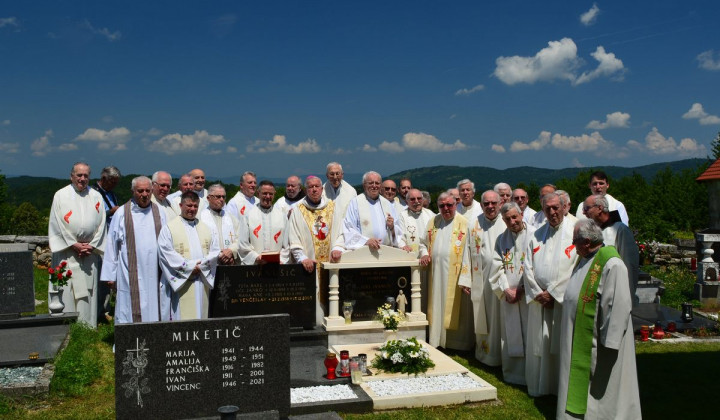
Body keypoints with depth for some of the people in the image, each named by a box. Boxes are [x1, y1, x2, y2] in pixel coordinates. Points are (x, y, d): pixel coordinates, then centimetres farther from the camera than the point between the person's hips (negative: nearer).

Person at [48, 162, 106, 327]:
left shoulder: (96, 196, 9)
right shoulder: (61, 195, 2)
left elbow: (101, 224, 7)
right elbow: (56, 224, -3)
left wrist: (91, 246, -4)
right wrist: (74, 245, -9)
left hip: (89, 252, 2)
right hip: (66, 251, -2)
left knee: (88, 288, 2)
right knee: (66, 290, -4)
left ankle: (87, 325, 8)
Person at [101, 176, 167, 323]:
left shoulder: (159, 213, 9)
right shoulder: (122, 213, 1)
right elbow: (111, 245, 2)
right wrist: (110, 275, 0)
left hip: (155, 276, 3)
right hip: (130, 276, -2)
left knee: (154, 311, 6)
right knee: (130, 313, -1)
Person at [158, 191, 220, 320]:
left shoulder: (206, 228, 18)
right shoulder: (169, 228, 4)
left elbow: (215, 251, 9)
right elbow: (167, 254, -7)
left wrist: (201, 265, -8)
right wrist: (189, 267, -12)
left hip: (203, 281, 4)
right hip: (181, 283, -4)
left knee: (202, 315, 4)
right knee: (182, 317, -8)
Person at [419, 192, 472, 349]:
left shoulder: (463, 224, -6)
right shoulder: (433, 222, 9)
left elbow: (466, 253, -10)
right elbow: (424, 243, 21)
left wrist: (465, 280, -15)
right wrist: (424, 254, -3)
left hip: (454, 278, -4)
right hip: (436, 275, 4)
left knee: (453, 310, 3)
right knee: (436, 308, 10)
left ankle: (454, 344, 15)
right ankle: (435, 342, 20)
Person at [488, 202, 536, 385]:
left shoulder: (534, 235, -6)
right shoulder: (501, 239, 9)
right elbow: (497, 267, 5)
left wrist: (521, 289, -12)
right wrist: (506, 290, -7)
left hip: (528, 295, -4)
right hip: (508, 296, 4)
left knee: (529, 334, -1)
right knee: (510, 336, 9)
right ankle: (512, 374, 20)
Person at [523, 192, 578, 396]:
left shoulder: (574, 232, -4)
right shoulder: (537, 235, 12)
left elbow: (576, 268, -11)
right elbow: (528, 267, 8)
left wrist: (552, 292, -12)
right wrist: (538, 293, -4)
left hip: (563, 300, -4)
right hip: (539, 300, 4)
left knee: (561, 344, 0)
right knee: (538, 344, 8)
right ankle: (539, 387, 20)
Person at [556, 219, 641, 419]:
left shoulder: (611, 265, -21)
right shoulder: (584, 260, 8)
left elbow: (619, 306, -23)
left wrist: (609, 343, -22)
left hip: (597, 344, -9)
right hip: (579, 341, 9)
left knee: (599, 389, 5)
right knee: (578, 385, 18)